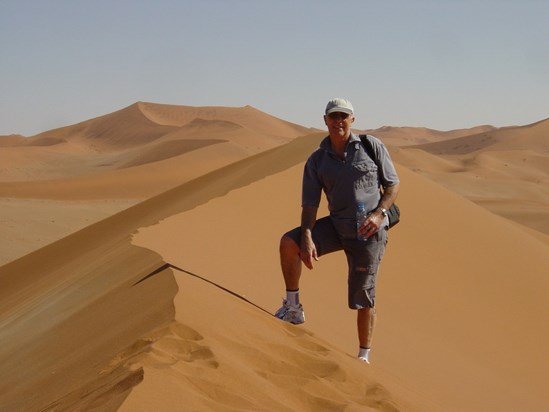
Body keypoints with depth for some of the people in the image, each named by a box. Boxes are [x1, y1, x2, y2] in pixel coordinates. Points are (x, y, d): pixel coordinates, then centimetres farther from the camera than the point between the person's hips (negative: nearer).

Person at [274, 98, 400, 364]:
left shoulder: (372, 147, -5)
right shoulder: (317, 160, 1)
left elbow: (393, 184, 0)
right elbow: (310, 204, -3)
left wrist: (379, 213, -17)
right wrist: (307, 237, -20)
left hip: (368, 233, -3)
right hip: (336, 226, 3)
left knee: (363, 298, 1)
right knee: (288, 243, -19)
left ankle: (364, 357, 18)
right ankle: (293, 308, -5)